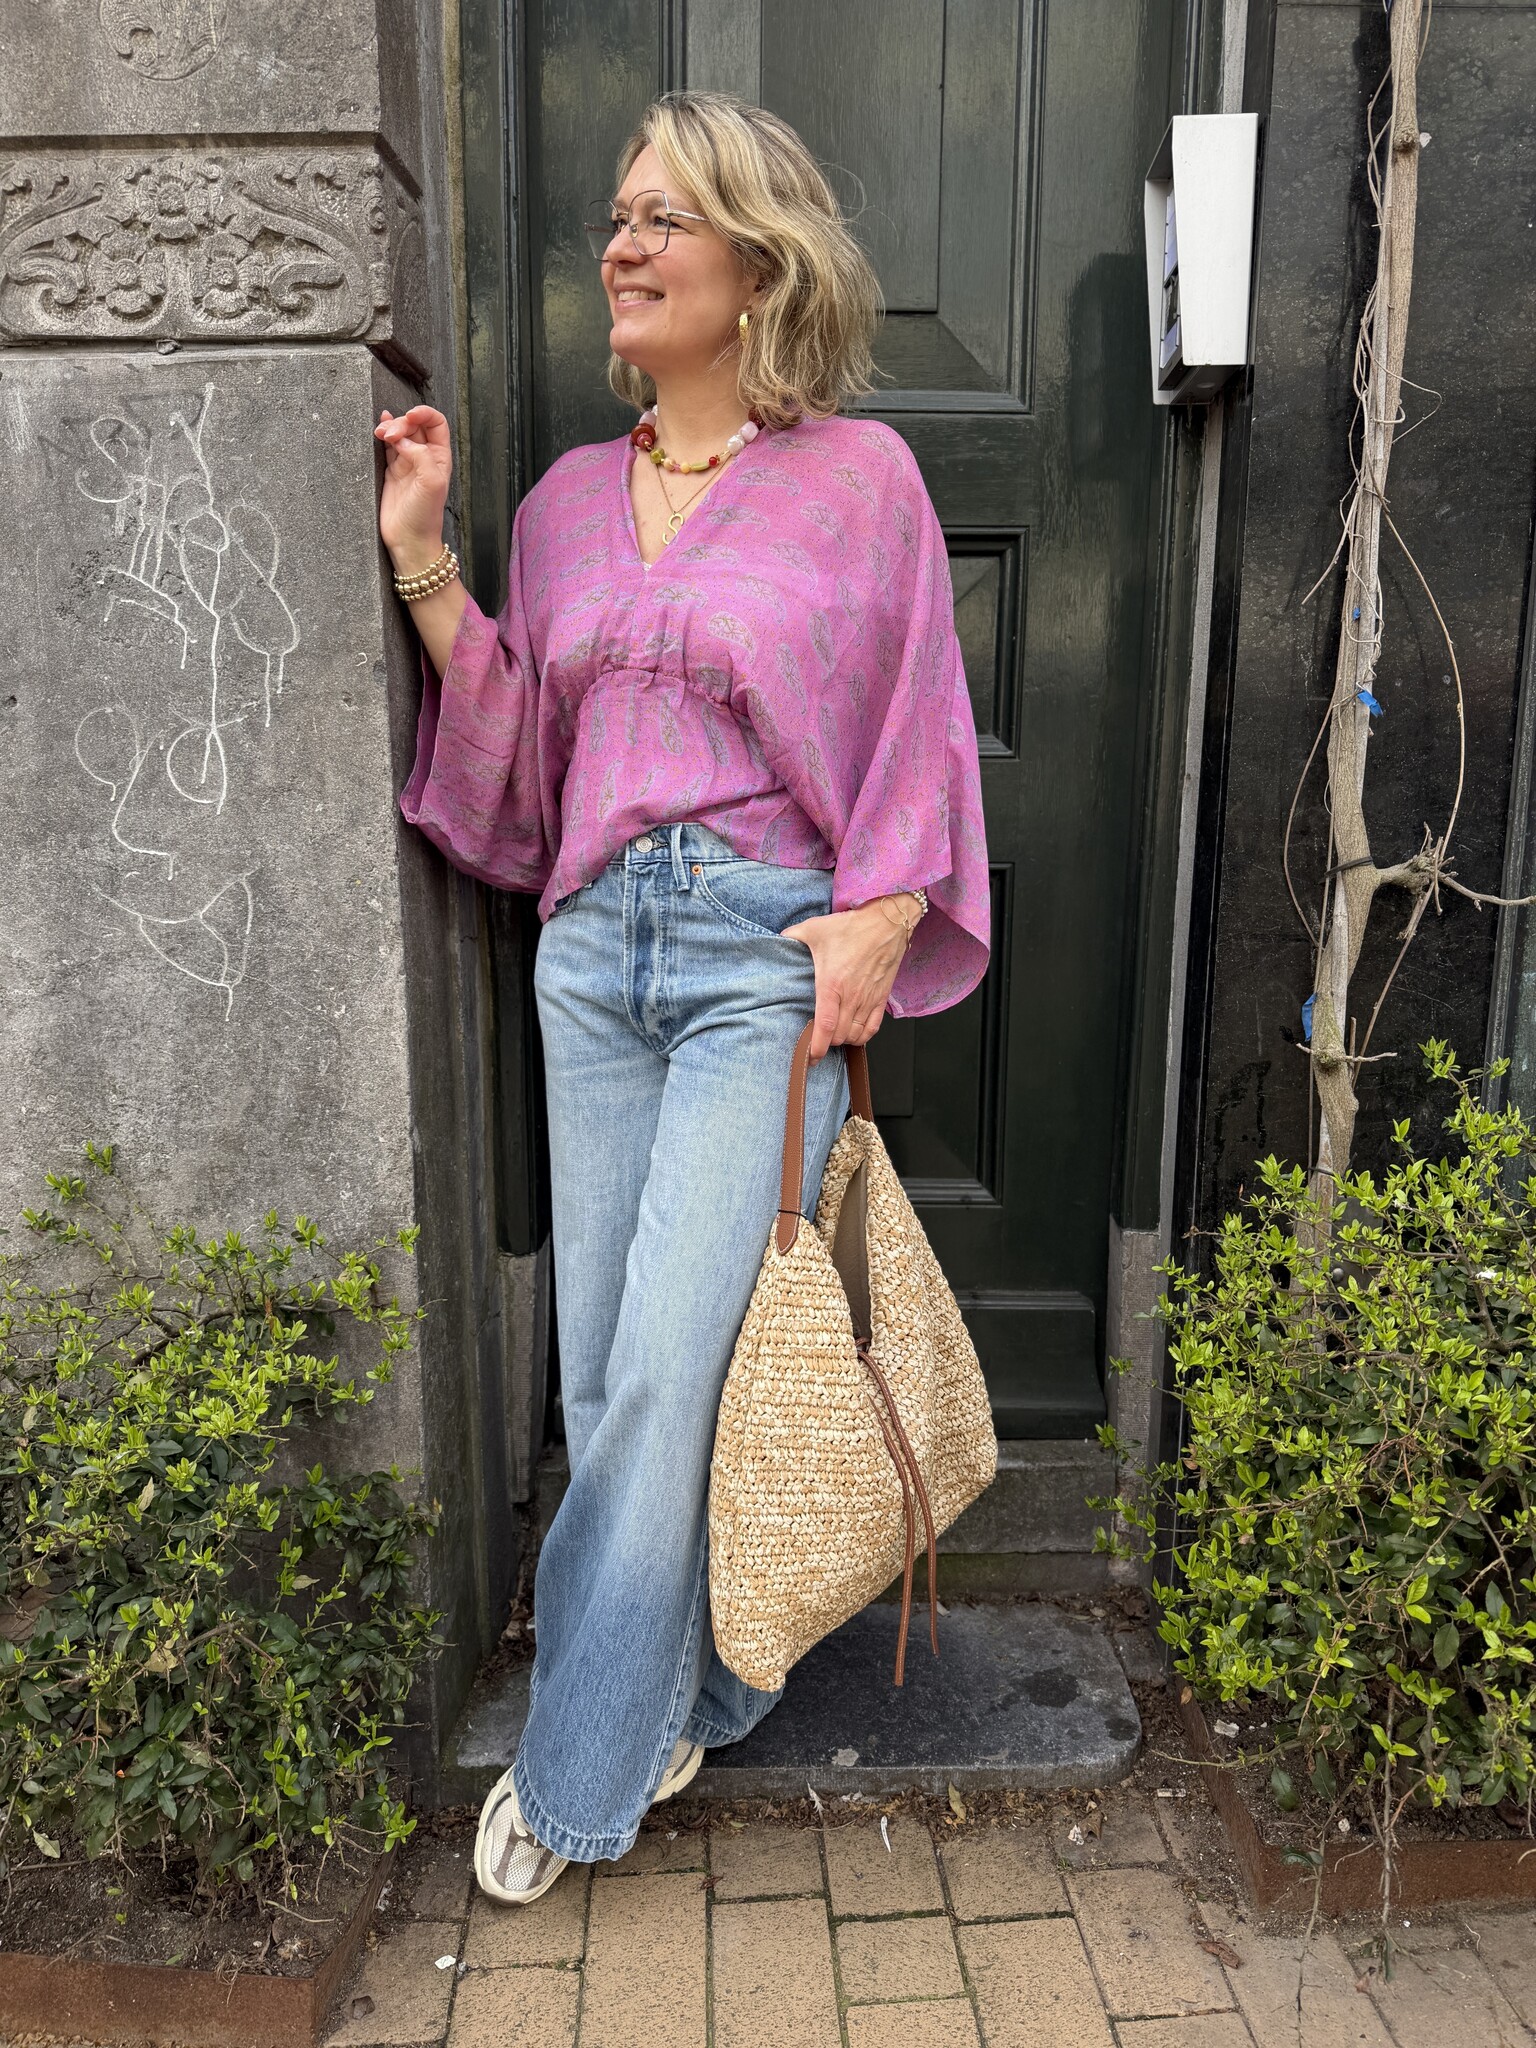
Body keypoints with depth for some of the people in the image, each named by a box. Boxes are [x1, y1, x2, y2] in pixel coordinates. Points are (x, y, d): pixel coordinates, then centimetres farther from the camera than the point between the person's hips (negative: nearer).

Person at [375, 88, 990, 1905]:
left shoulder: (857, 474, 2)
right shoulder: (567, 497, 14)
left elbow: (913, 736, 1)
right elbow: (519, 753, 11)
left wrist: (871, 933, -11)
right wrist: (424, 562, 3)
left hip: (774, 952, -5)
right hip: (592, 945, 5)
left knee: (668, 1365, -6)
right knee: (603, 1364, 9)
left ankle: (578, 1770, 16)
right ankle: (679, 1697, 32)